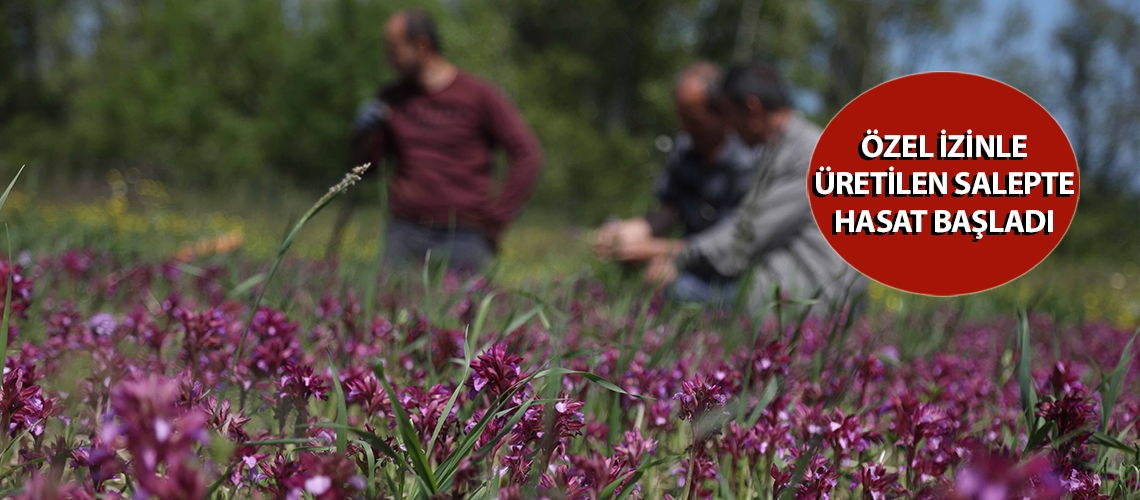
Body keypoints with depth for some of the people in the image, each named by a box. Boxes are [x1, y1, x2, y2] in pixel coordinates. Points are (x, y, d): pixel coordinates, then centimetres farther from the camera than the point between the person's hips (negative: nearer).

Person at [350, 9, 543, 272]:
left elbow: (527, 155, -5)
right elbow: (365, 164, 19)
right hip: (404, 233, 3)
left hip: (460, 240, -3)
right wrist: (364, 133, -3)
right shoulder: (392, 100, 11)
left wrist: (496, 218, -7)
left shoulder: (479, 96, -2)